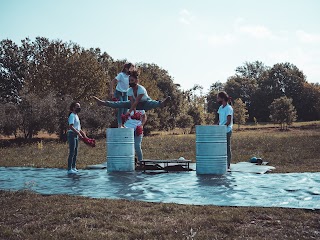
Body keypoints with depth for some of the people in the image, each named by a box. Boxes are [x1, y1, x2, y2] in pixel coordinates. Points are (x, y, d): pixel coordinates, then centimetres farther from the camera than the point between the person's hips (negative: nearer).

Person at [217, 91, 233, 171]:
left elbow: (228, 122, -15)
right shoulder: (220, 108, 13)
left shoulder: (229, 108, -12)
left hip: (227, 131, -8)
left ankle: (227, 166, 2)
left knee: (227, 148, -2)